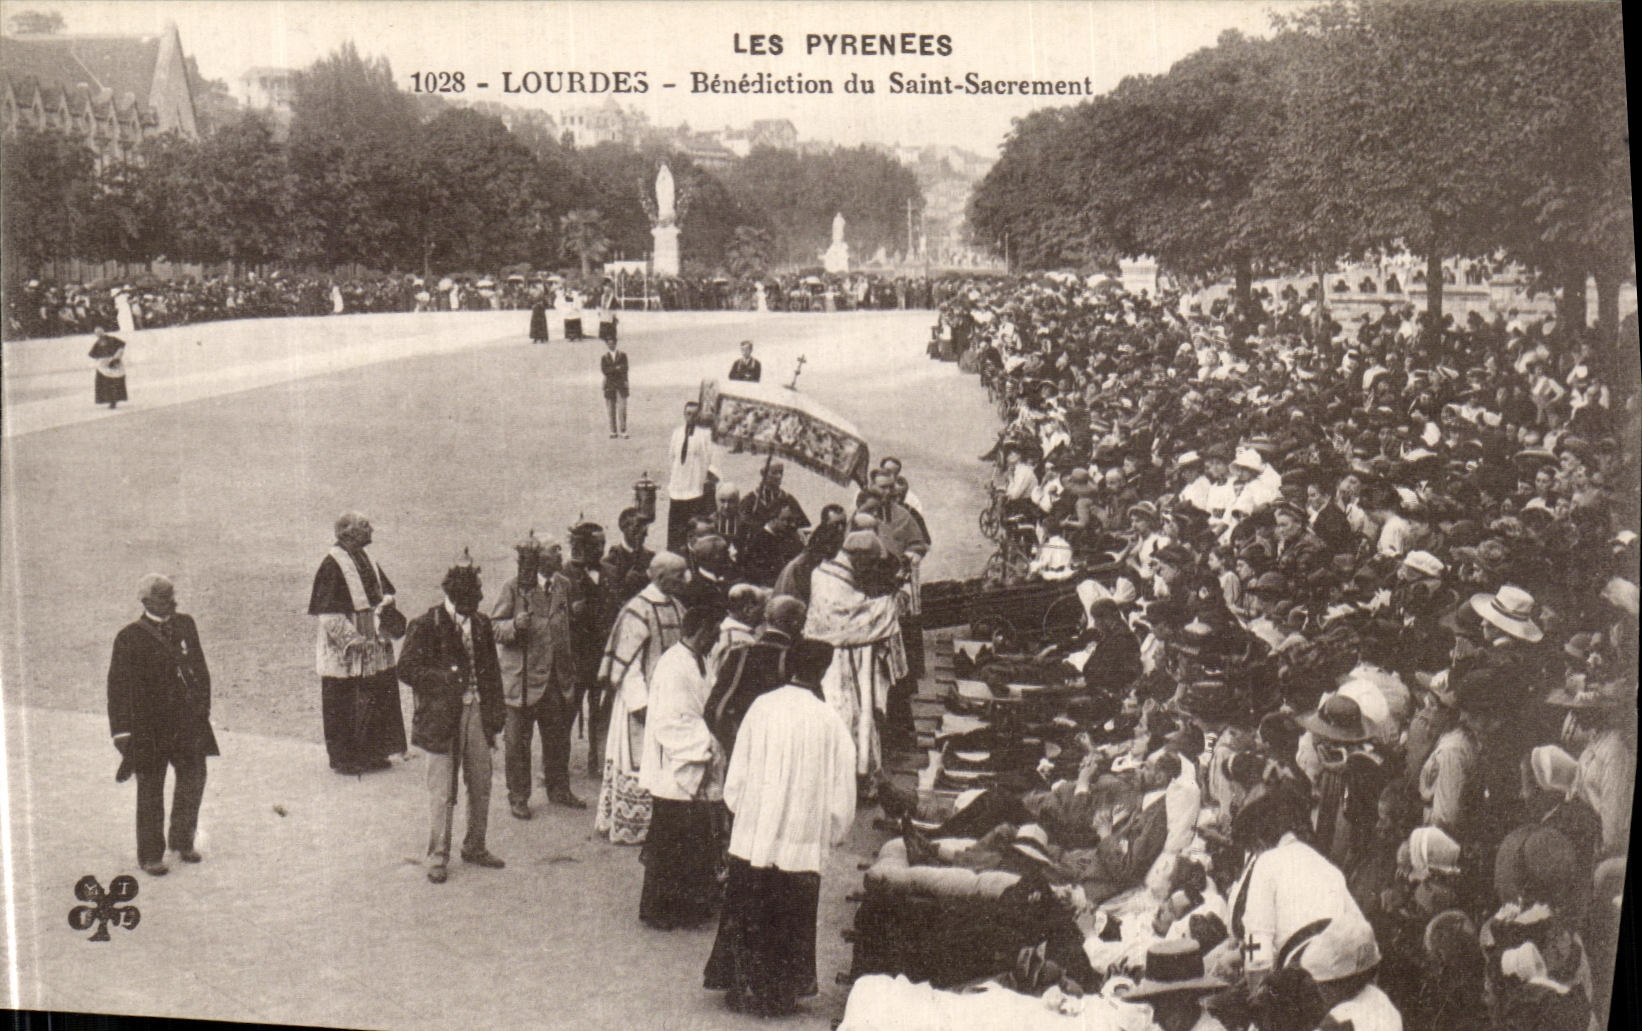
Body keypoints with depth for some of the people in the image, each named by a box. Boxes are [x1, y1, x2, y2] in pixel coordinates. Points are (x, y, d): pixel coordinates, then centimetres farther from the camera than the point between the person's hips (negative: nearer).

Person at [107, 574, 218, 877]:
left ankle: (182, 840, 33)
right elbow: (118, 686, -8)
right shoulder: (130, 637, -10)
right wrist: (122, 731, -10)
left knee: (194, 777, 12)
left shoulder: (185, 625, 4)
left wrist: (203, 706, 11)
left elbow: (200, 668, 13)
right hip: (149, 724, -5)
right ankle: (150, 855, 19)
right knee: (150, 790, 6)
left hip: (188, 719, 5)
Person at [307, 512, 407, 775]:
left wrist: (385, 602, -5)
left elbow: (385, 590, 18)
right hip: (344, 650, -8)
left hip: (373, 643, 8)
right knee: (344, 702, 0)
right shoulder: (332, 564, -14)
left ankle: (371, 752, 23)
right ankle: (343, 758, 10)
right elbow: (328, 612, -17)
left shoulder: (365, 558, 10)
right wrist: (353, 639, -21)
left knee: (378, 697, 11)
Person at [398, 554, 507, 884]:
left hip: (477, 713, 5)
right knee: (442, 791, 0)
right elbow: (407, 670, -9)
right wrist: (446, 679, -19)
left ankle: (475, 847, 27)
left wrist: (497, 713, 7)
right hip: (442, 717, -5)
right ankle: (438, 857, 11)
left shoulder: (482, 624, 9)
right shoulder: (425, 626, -8)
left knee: (481, 786, 11)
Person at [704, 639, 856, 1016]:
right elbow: (841, 788, -4)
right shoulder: (830, 721, -11)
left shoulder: (761, 707, -6)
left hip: (752, 835, 2)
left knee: (746, 916, 14)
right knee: (789, 921, 12)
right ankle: (779, 993, 19)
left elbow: (736, 774, 1)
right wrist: (837, 832, 10)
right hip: (801, 840, -2)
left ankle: (742, 986, 22)